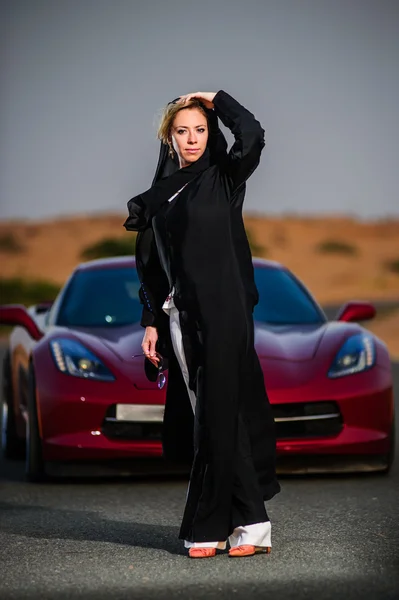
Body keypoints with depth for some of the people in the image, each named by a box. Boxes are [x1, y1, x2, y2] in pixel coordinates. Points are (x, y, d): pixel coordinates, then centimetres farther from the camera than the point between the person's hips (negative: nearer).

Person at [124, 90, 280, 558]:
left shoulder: (224, 178, 3)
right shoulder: (160, 194, 16)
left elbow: (252, 137, -17)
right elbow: (152, 265, 15)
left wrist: (217, 99, -3)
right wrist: (151, 322, 7)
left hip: (222, 313, -5)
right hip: (179, 317, 5)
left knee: (219, 413, -6)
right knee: (204, 415, 3)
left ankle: (210, 526, 0)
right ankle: (249, 522, 8)